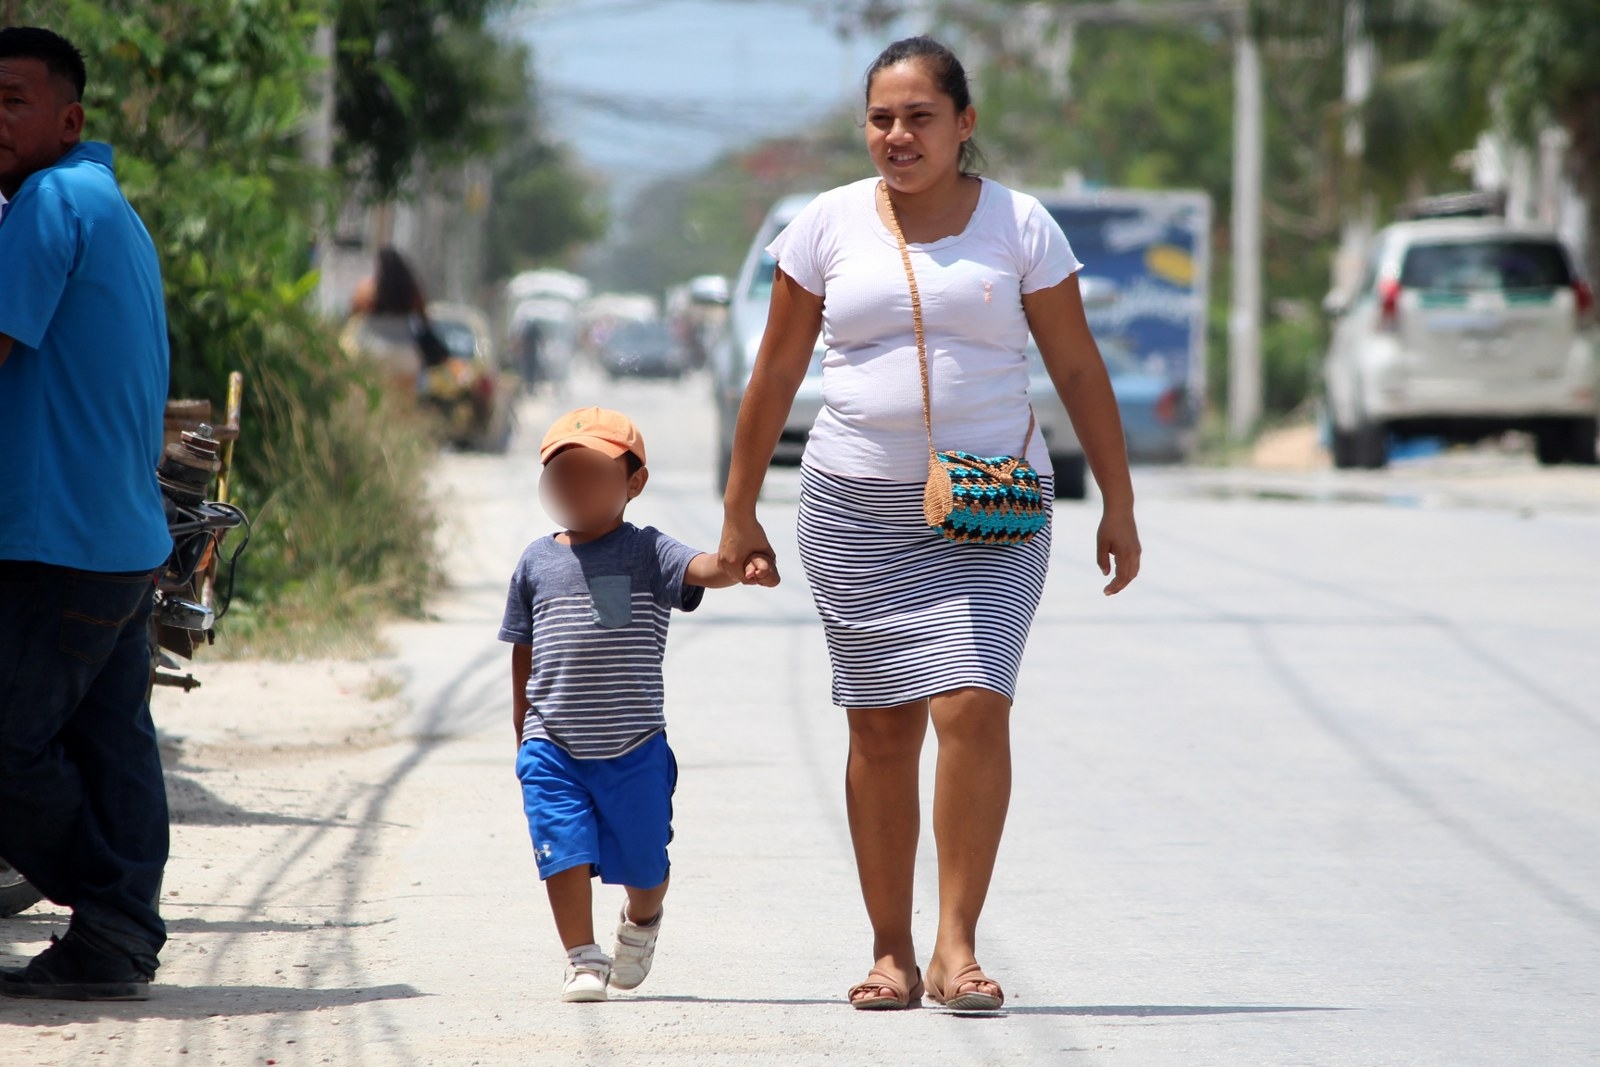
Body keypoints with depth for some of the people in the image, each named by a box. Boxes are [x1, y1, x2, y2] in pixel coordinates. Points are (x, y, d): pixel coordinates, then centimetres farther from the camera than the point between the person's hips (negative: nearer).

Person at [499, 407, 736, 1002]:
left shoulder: (646, 554, -3)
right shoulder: (537, 562, 6)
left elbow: (704, 571, -21)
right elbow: (524, 654, 13)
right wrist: (524, 736, 16)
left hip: (635, 749, -1)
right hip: (553, 748, 1)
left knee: (643, 862, 8)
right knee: (564, 852, -10)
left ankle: (642, 923, 41)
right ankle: (582, 960, 4)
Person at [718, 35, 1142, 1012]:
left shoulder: (1018, 225, 2)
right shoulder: (830, 226, 5)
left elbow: (1079, 370, 6)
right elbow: (775, 377, 10)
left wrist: (1119, 507, 4)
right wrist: (740, 513, 10)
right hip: (856, 505, 1)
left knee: (973, 708, -16)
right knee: (881, 730, 2)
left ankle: (957, 947, -10)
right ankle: (891, 954, 11)